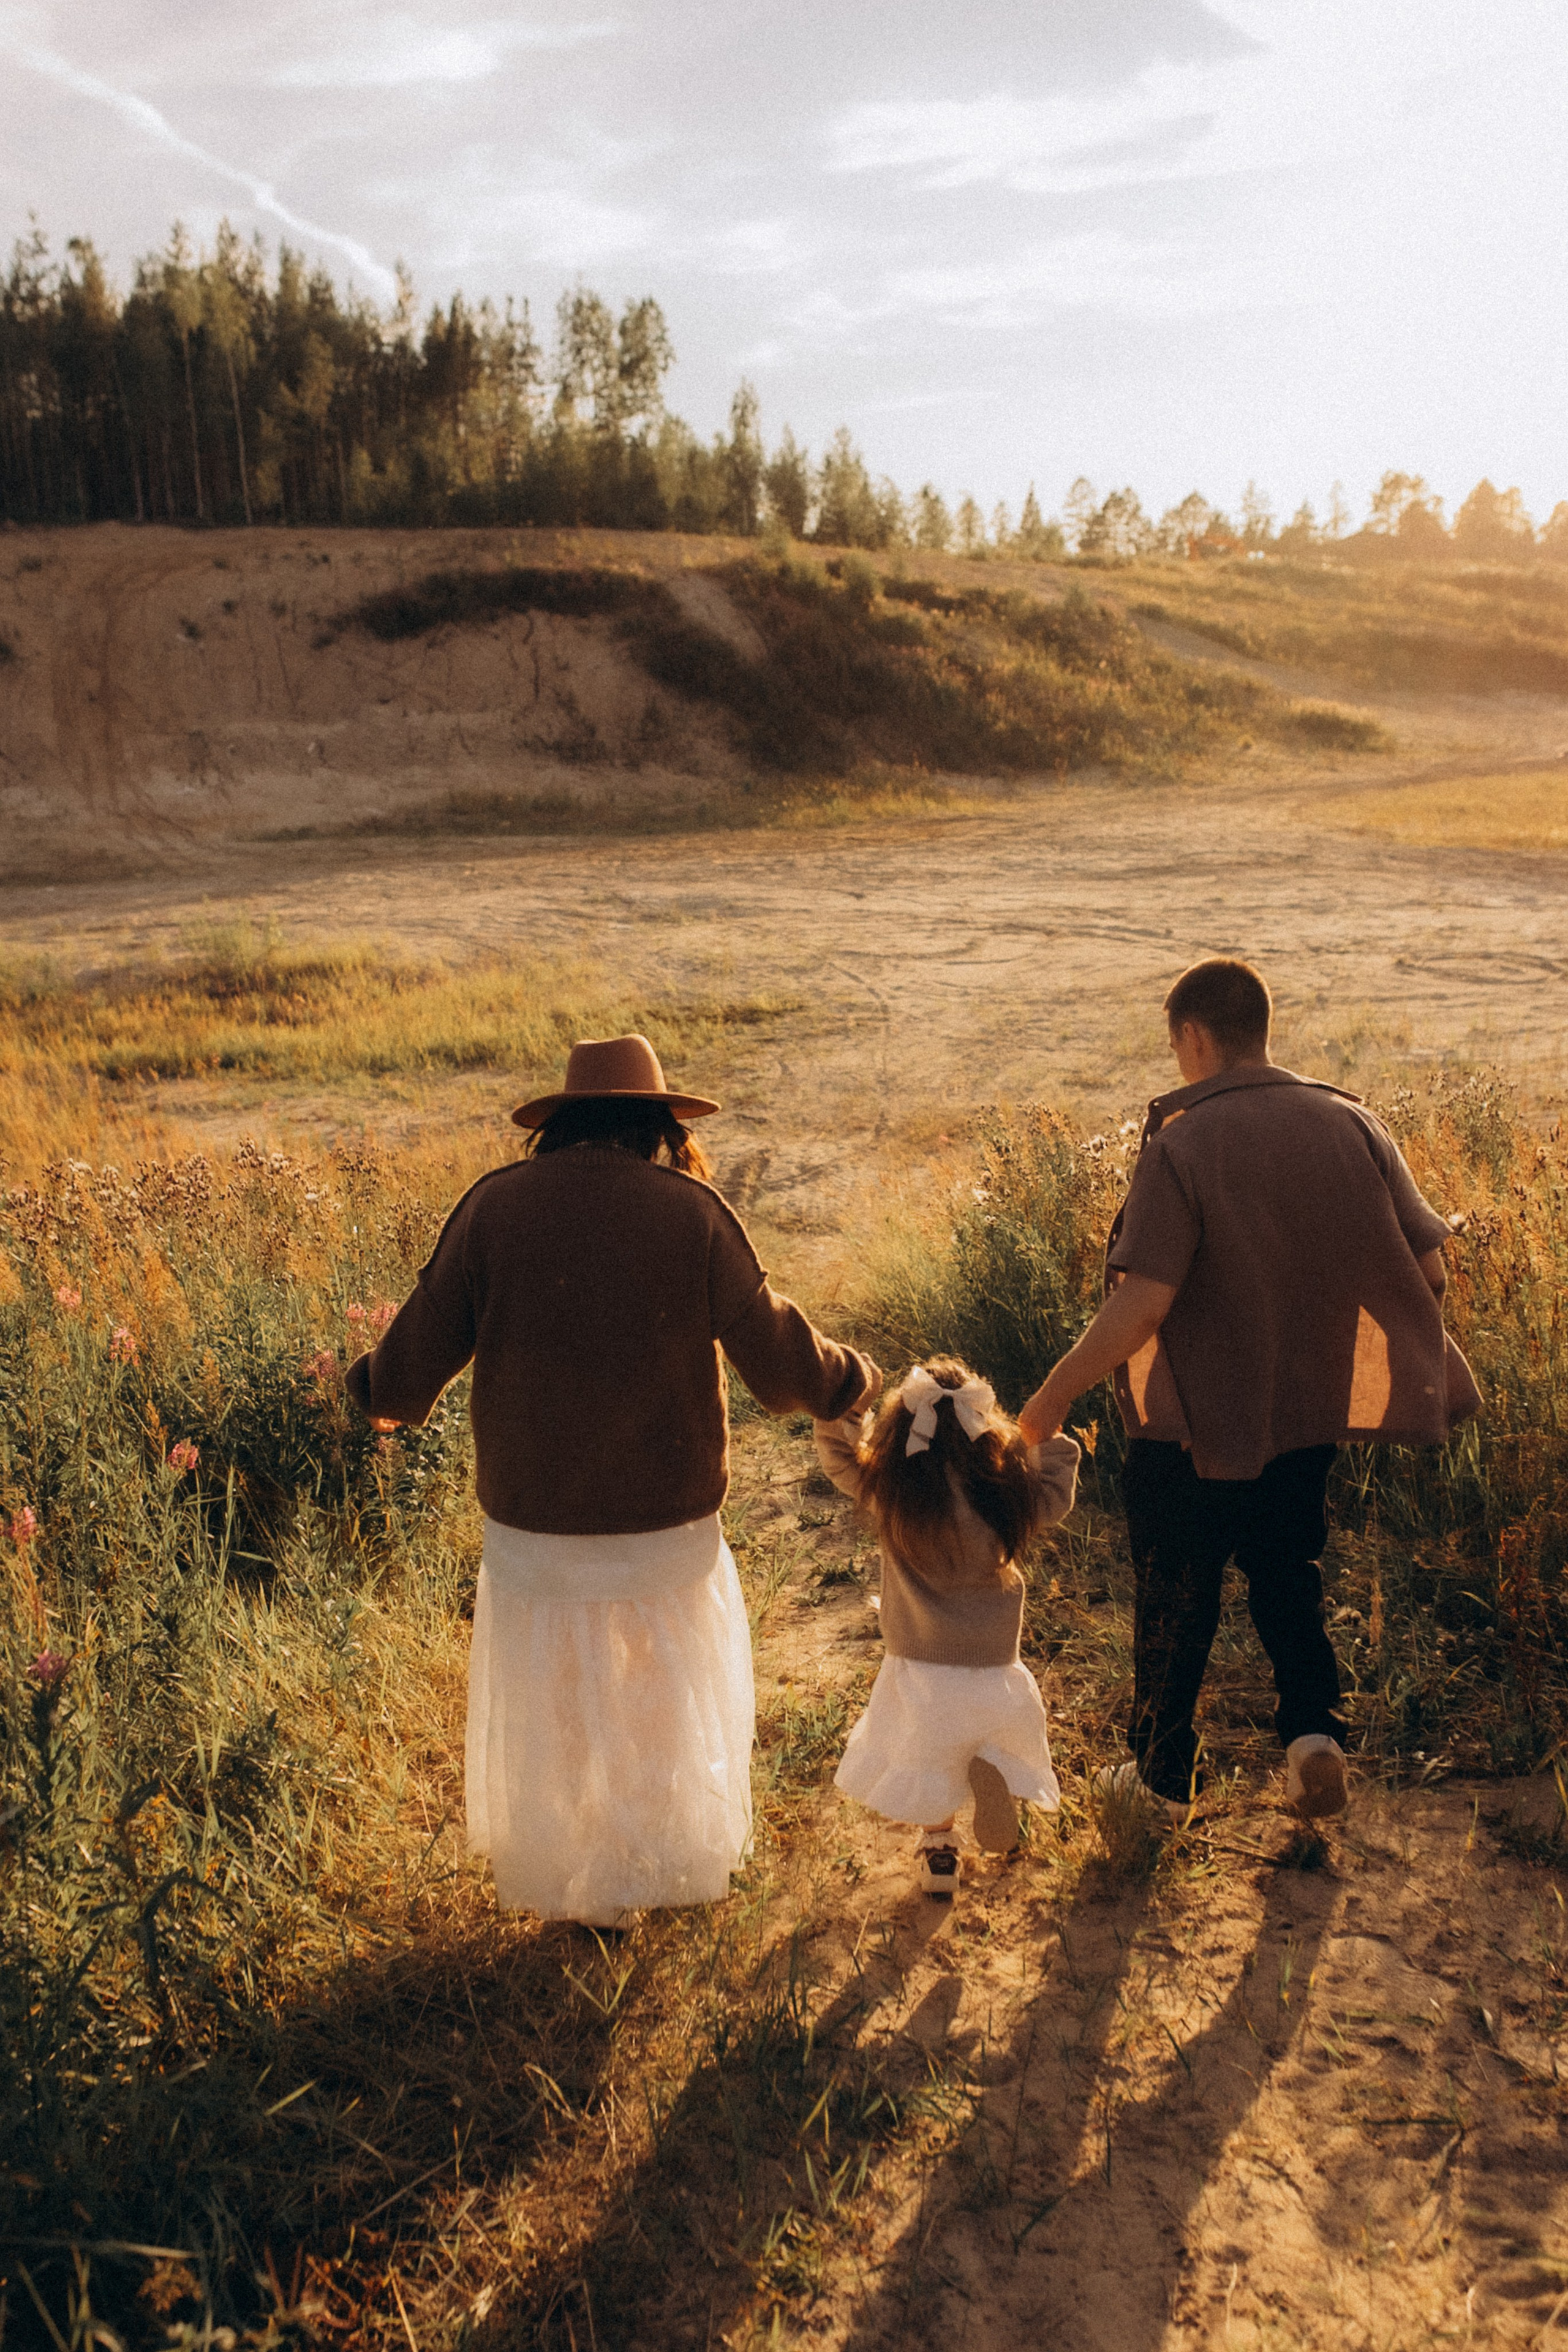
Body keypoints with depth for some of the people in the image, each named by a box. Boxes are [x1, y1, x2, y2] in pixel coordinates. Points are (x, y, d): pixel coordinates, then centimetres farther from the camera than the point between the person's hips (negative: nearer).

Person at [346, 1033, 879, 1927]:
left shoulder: (495, 1205, -8)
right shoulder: (693, 1211, -10)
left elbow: (415, 1362, -5)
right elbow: (781, 1360, -6)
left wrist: (377, 1392, 18)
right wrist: (850, 1378, 15)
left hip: (534, 1525, 1)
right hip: (667, 1520, 0)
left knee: (552, 1708, 22)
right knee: (671, 1689, 24)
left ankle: (581, 1888, 39)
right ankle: (680, 1857, 43)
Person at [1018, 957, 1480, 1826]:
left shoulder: (1180, 1145, -19)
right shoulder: (1351, 1124, -5)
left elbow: (1141, 1305, -27)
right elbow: (1429, 1268, -3)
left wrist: (1055, 1394, -18)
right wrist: (1400, 1360, 16)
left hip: (1195, 1425, -4)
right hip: (1310, 1409, 4)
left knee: (1174, 1600, 15)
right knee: (1283, 1568, 27)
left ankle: (1163, 1774, 30)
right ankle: (1313, 1724, 9)